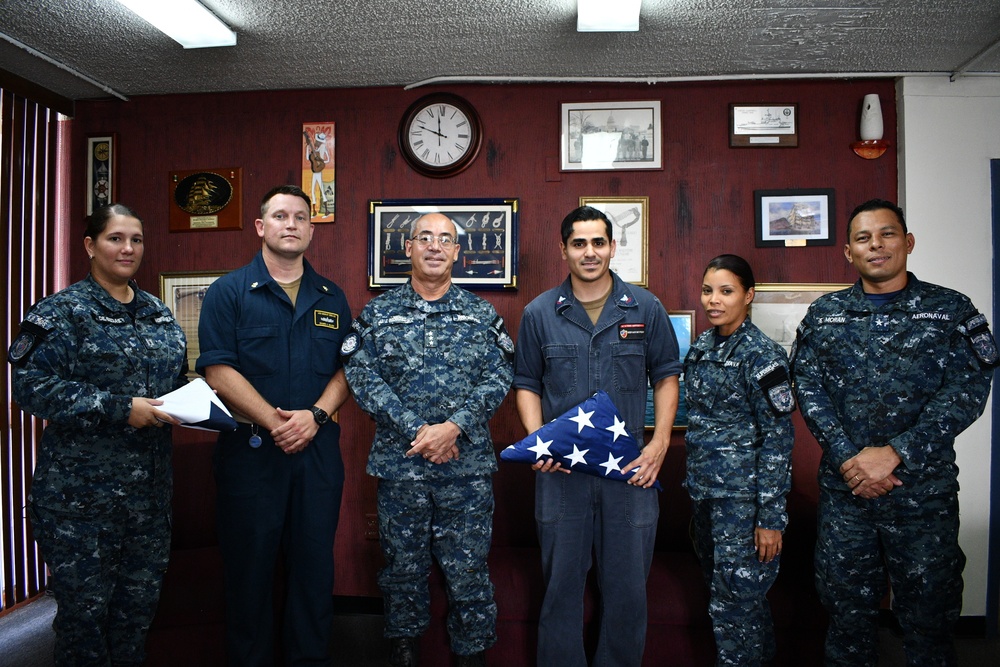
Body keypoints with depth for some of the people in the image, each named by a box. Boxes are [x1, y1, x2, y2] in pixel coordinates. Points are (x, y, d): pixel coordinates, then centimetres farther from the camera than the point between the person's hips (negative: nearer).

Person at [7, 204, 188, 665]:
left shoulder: (158, 314, 13)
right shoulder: (63, 312, -6)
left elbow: (177, 379, 22)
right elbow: (31, 385, -17)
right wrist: (119, 409, -22)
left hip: (149, 486, 6)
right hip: (83, 489, -6)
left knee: (141, 599, 15)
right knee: (84, 605, 6)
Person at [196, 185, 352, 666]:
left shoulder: (332, 298, 11)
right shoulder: (229, 292, 1)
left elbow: (347, 368, 7)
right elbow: (218, 369, -8)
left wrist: (316, 415, -10)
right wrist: (274, 421, -16)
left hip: (318, 450, 3)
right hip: (250, 449, -3)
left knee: (314, 563, 11)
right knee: (249, 566, 8)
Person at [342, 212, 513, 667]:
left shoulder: (481, 314, 6)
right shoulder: (377, 313, 4)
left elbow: (498, 377, -1)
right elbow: (362, 378, -5)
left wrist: (453, 427, -15)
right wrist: (416, 430, -14)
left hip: (467, 464, 0)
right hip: (399, 462, 0)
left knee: (467, 568, 7)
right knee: (402, 562, 13)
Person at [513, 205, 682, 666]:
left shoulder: (646, 308, 1)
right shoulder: (539, 313, 1)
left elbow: (665, 375, 8)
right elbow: (526, 384, 7)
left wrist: (660, 442, -2)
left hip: (630, 467, 1)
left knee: (627, 585, 11)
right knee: (561, 582, 13)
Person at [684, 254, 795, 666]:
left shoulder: (761, 354, -13)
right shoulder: (701, 347, 8)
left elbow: (778, 437, -14)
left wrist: (771, 517, -17)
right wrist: (693, 484, 15)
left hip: (743, 494, -7)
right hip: (704, 490, 7)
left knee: (734, 600, -1)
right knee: (718, 584, 17)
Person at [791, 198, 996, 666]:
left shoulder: (951, 310, 1)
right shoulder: (823, 315, 7)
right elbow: (809, 388, -1)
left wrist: (894, 453, -18)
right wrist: (848, 458, -14)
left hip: (925, 491, -1)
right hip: (844, 489, 2)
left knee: (928, 613, 10)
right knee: (847, 610, 13)